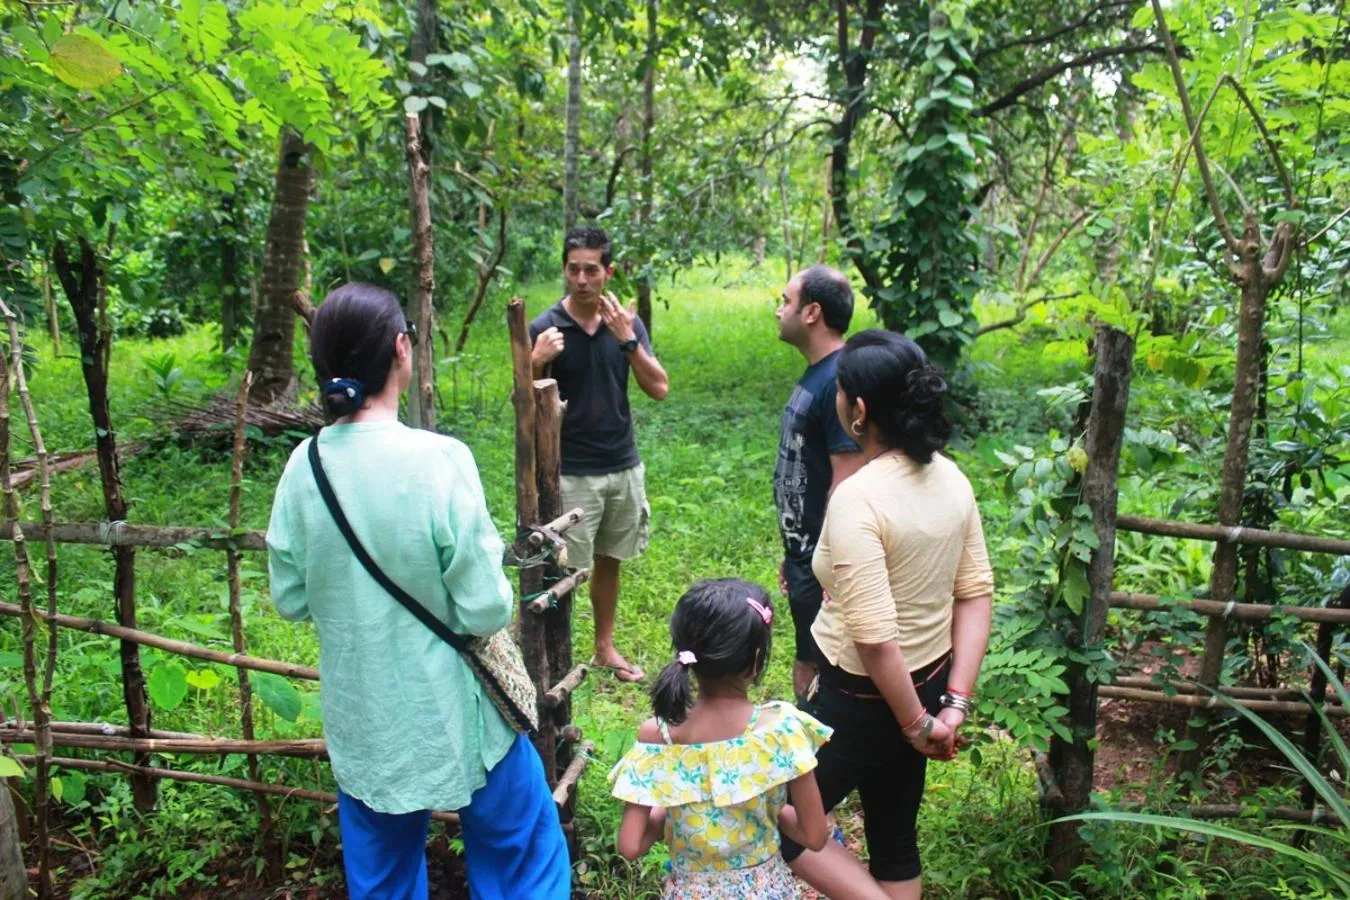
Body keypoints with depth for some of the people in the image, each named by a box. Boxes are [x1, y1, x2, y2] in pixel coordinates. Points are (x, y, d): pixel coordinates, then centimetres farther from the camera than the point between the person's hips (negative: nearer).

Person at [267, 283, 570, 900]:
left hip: (359, 718, 5)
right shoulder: (438, 460, -23)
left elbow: (291, 599, 2)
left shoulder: (305, 465, -9)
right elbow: (485, 611, -20)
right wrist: (496, 587, 0)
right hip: (449, 714, -5)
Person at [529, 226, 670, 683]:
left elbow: (659, 388, -5)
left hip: (624, 468, 4)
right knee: (564, 571, -2)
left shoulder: (626, 322, 1)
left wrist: (627, 338, -17)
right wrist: (536, 362, -27)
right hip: (571, 473, -4)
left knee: (608, 561, 17)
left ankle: (605, 648, 33)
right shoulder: (545, 328, -10)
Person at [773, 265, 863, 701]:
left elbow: (846, 485, -23)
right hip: (805, 554, 9)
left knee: (817, 670, 3)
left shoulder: (839, 381, -21)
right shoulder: (814, 374, 9)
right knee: (808, 661, 20)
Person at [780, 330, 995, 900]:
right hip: (928, 681, 8)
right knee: (894, 838, 24)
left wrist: (916, 724, -14)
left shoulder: (856, 499, -27)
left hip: (866, 699, -8)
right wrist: (955, 704, 0)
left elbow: (874, 637, -28)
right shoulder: (951, 479, -3)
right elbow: (976, 594, 0)